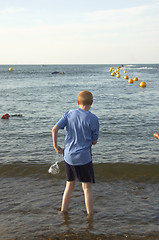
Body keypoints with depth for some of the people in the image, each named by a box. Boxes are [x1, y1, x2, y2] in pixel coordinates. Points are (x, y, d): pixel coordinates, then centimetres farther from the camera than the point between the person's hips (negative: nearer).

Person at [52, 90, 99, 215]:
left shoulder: (69, 114, 1)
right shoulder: (93, 119, -10)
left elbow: (55, 129, -3)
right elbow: (94, 141, -4)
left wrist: (56, 146, 8)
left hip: (68, 156, 5)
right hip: (83, 157, -5)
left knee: (70, 184, 20)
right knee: (87, 186, 6)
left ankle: (64, 210, 28)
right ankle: (90, 214, 10)